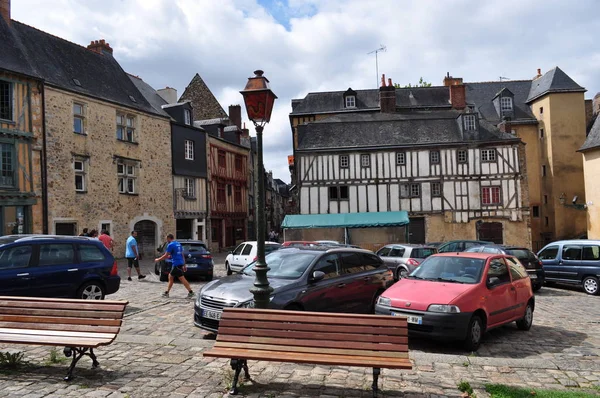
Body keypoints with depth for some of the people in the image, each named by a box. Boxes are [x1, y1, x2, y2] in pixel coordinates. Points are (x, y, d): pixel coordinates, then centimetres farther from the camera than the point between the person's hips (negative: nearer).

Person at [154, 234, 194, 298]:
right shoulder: (178, 244, 16)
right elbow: (182, 255, 18)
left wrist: (158, 260, 5)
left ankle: (191, 292, -11)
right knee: (171, 276, 16)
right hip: (180, 263, 9)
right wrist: (184, 265, 21)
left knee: (182, 278, -8)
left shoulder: (170, 245, -10)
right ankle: (167, 292, 21)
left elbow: (166, 256, -9)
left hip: (176, 264, -9)